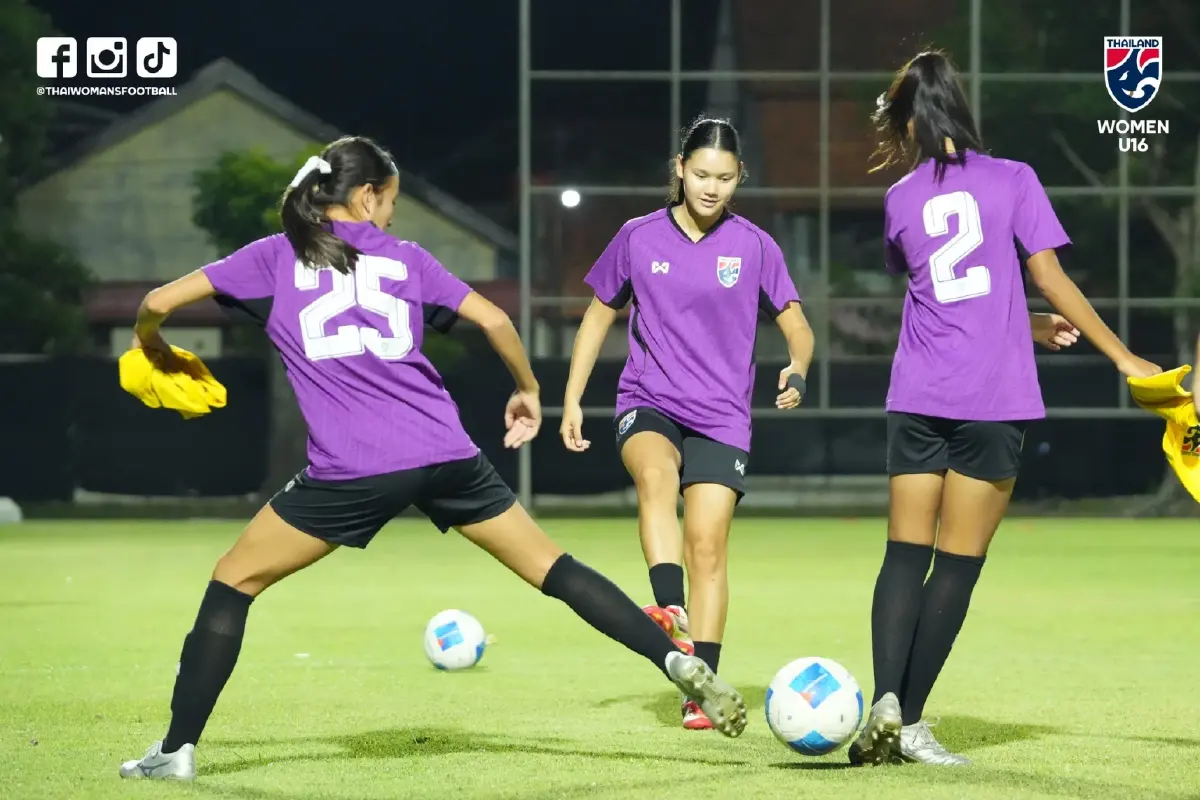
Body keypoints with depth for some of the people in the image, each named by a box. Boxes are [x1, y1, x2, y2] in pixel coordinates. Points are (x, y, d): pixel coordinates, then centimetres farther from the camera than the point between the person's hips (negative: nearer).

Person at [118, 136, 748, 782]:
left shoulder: (274, 257, 11)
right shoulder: (404, 258, 16)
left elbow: (159, 302, 6)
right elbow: (494, 320, 12)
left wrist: (150, 344, 28)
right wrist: (528, 391, 29)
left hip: (349, 471, -2)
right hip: (445, 455, 2)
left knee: (233, 582, 12)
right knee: (552, 567, 13)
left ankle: (177, 750, 5)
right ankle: (680, 663, 3)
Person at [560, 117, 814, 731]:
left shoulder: (753, 247, 1)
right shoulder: (639, 238, 2)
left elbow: (797, 327, 6)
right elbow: (599, 315, 14)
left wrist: (797, 372, -17)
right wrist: (571, 399, 9)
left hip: (721, 416, 0)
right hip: (647, 404, 0)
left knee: (707, 544, -10)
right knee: (655, 474, -34)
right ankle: (670, 613, -49)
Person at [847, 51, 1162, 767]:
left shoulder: (901, 200, 9)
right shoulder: (1013, 181, 1)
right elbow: (1050, 278, -3)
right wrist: (1124, 357, 3)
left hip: (917, 399, 2)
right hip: (993, 399, -2)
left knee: (905, 556, 5)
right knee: (959, 565, 2)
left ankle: (886, 703, -13)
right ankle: (910, 723, 0)